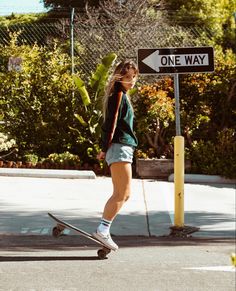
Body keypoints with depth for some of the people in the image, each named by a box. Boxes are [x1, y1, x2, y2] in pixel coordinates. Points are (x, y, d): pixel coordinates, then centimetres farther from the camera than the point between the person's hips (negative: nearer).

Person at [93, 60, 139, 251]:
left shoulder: (123, 96, 21)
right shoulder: (118, 94, -9)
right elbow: (111, 122, -15)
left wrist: (106, 149, 16)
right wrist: (106, 148, -18)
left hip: (123, 149, 10)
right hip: (119, 148, -10)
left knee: (123, 195, 11)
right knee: (122, 194, -11)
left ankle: (104, 230, 11)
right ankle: (103, 230, -10)